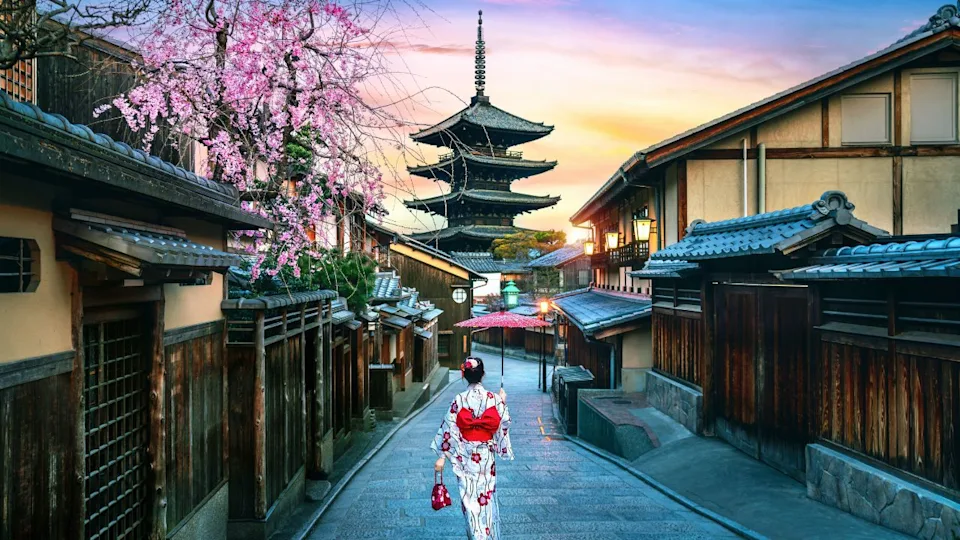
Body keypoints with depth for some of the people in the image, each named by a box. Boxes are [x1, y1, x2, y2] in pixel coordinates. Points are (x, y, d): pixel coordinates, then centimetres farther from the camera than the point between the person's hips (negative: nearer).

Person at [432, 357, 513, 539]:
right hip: (486, 455, 1)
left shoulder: (459, 400, -10)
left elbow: (448, 429, -10)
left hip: (465, 455, -1)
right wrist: (503, 402, 14)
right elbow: (504, 423, -2)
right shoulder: (493, 398, -9)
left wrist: (442, 456, -5)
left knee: (469, 497, 7)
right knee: (486, 496, 15)